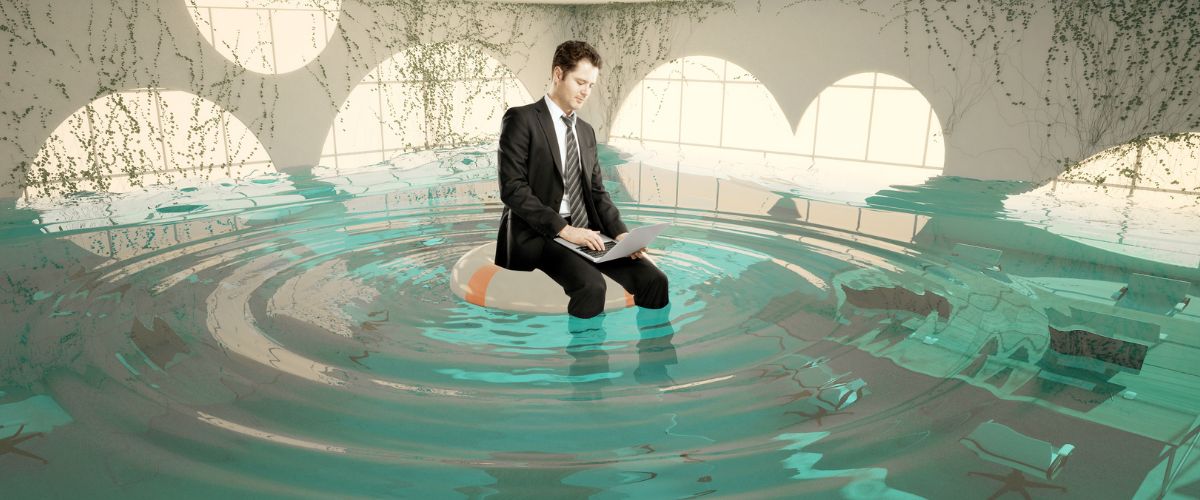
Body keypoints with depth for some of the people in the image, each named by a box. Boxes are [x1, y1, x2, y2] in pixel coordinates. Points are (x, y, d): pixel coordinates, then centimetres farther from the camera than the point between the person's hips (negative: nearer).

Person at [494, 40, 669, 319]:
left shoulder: (586, 131, 19)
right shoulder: (521, 119, -4)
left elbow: (596, 191, 17)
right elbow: (512, 188, -13)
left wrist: (619, 232, -2)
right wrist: (563, 229, -20)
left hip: (585, 231, 6)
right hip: (539, 234, -6)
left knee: (653, 280, -14)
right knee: (591, 285, -33)